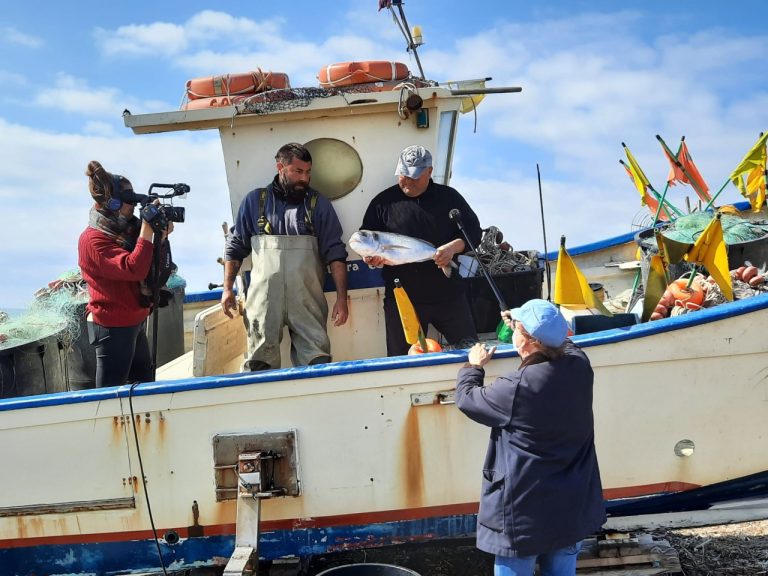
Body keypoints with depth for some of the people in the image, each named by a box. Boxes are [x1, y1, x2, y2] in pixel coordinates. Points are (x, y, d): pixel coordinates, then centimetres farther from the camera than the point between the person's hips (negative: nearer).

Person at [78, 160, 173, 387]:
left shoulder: (124, 230, 9)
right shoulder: (94, 240, -17)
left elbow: (156, 272, 9)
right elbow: (134, 269, -31)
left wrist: (162, 237, -5)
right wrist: (147, 231, -28)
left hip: (135, 322, 9)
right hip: (113, 327, -9)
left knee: (146, 385, 17)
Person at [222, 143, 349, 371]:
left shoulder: (318, 204, 9)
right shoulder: (255, 200, 11)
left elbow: (335, 253, 5)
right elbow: (235, 247, 15)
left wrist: (341, 298, -3)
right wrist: (227, 288, 7)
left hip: (308, 300, 0)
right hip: (263, 299, 0)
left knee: (317, 364, -7)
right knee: (260, 364, -2)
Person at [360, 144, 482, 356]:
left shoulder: (449, 197, 7)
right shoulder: (384, 201, 5)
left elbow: (473, 231, 5)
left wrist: (454, 246, -15)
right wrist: (371, 256, -15)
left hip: (448, 296, 1)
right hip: (401, 299, 0)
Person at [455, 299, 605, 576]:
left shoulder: (516, 388, -26)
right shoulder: (580, 364, -8)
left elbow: (467, 399, -7)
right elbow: (560, 343, 18)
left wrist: (474, 366, 12)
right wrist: (521, 326, 27)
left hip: (526, 514, -6)